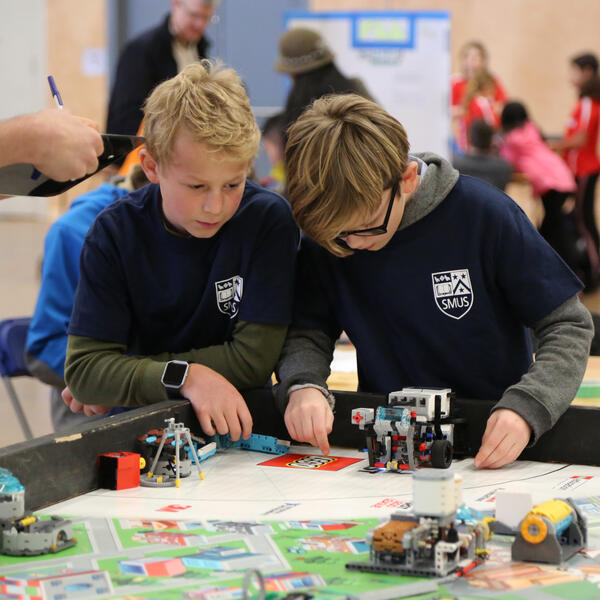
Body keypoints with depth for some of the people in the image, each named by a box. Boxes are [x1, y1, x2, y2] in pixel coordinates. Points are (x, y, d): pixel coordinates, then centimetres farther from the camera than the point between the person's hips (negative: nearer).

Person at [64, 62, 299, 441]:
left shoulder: (269, 221, -12)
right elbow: (83, 367, -12)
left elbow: (254, 358, -14)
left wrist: (123, 379, -11)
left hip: (239, 424, -1)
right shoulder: (116, 232, -8)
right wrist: (184, 377, -28)